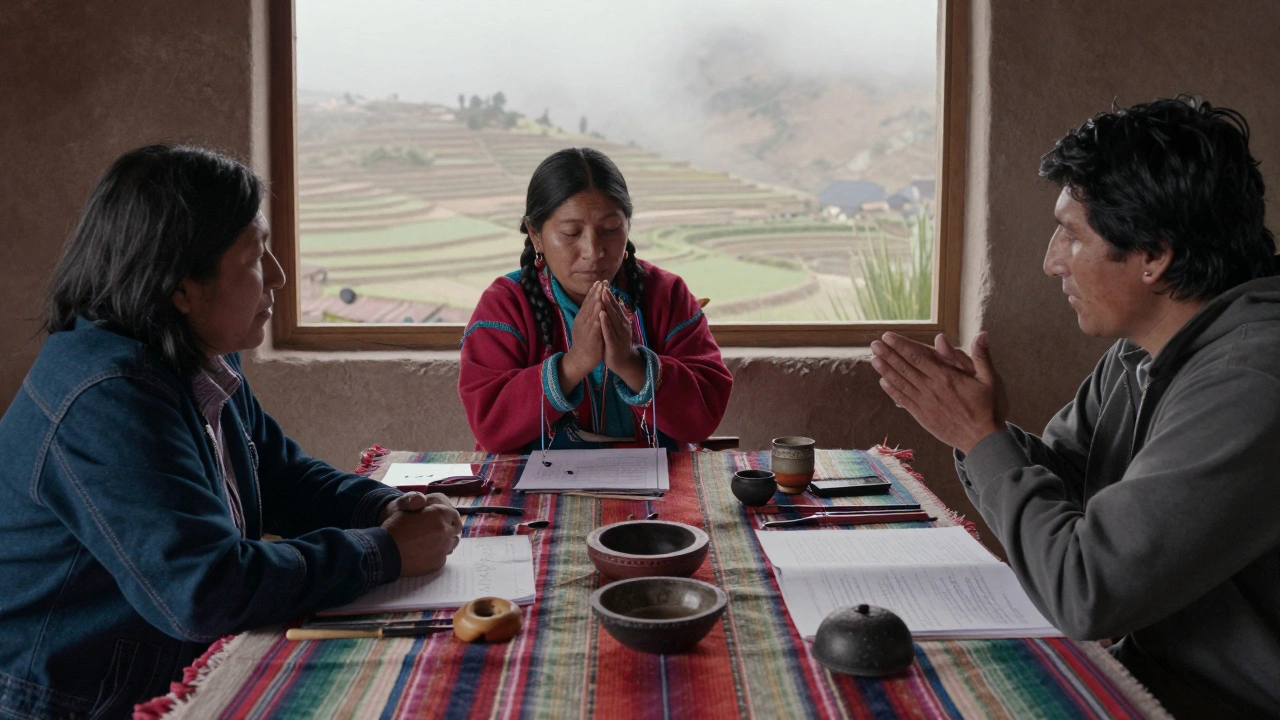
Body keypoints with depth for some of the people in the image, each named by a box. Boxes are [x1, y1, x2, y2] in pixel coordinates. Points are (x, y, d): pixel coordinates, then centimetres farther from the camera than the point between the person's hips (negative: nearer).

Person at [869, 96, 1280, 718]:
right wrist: (984, 432, -10)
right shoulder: (1136, 354, 2)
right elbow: (1054, 488, 11)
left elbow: (1087, 596, -30)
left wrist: (983, 438, -18)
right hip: (1148, 667, 7)